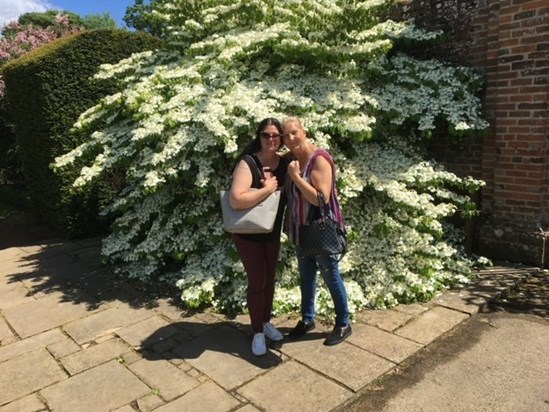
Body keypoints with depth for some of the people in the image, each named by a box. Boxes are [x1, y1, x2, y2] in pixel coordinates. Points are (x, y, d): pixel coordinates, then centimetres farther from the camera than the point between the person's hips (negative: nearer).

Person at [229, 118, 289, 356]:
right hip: (248, 234, -6)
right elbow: (236, 200, -36)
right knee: (257, 282, 2)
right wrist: (267, 188, -28)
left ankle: (266, 322, 38)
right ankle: (257, 333, 21)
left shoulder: (284, 163, -5)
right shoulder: (248, 163, -23)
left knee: (270, 279, 17)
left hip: (273, 232, 6)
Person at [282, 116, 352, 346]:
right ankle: (307, 319, 36)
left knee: (331, 277, 7)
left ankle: (343, 324, 25)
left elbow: (322, 199, -28)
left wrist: (296, 176, -26)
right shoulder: (293, 160, 4)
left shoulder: (319, 159, -20)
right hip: (302, 230, 7)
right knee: (306, 276, 19)